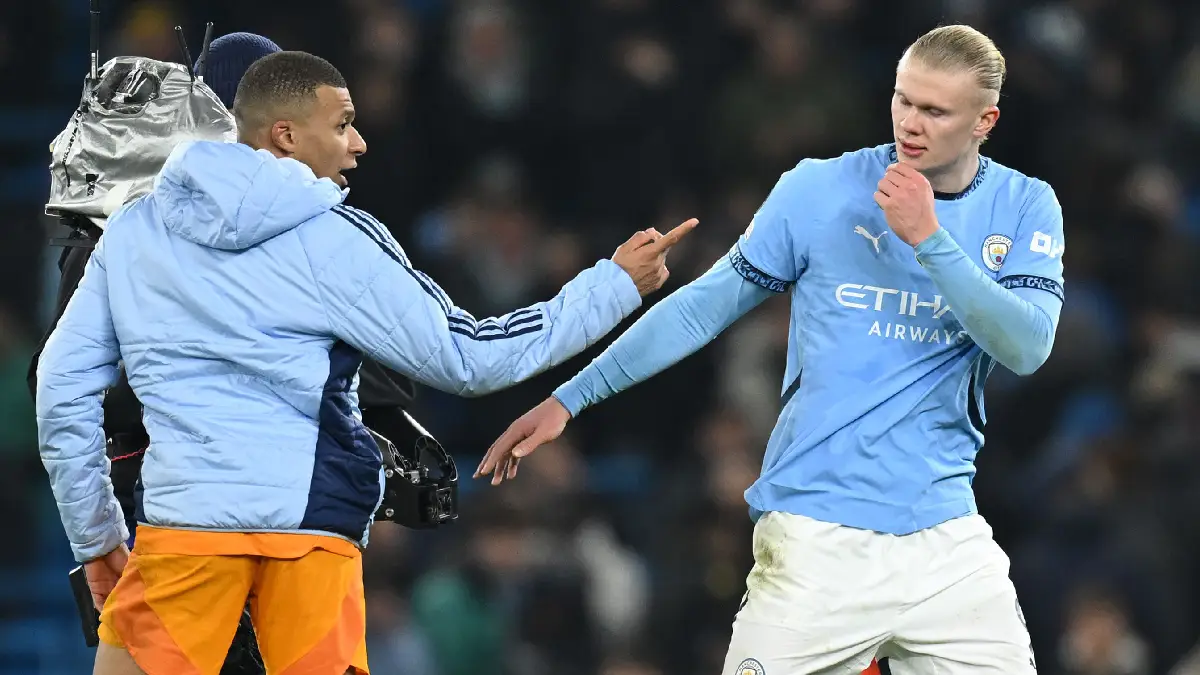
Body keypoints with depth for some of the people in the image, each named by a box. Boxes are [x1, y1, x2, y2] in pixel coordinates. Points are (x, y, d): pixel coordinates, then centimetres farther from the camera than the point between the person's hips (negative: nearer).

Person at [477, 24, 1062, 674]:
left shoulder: (1025, 209, 4)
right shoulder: (818, 190, 0)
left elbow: (1027, 348, -10)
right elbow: (706, 305, 5)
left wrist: (929, 239, -20)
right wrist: (569, 398, 2)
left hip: (944, 541, 2)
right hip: (815, 539, -2)